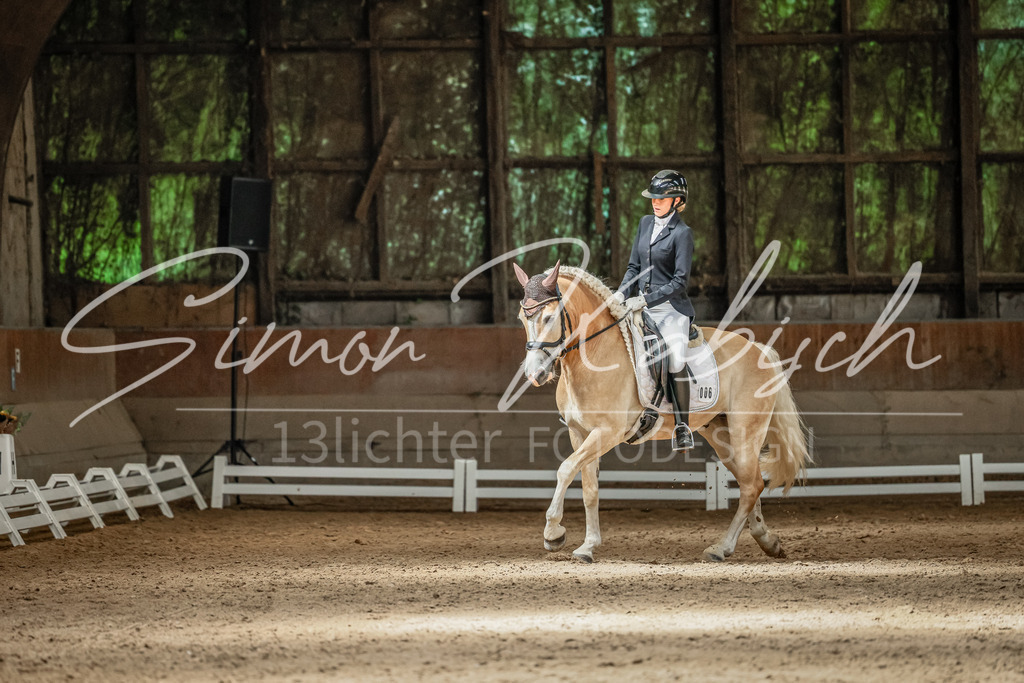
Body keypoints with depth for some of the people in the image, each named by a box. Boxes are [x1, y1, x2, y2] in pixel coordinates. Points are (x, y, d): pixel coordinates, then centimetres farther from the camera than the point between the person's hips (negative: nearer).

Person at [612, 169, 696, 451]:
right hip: (641, 305, 7)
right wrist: (623, 292, -1)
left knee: (676, 360, -22)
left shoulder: (682, 233, -8)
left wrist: (647, 300, -20)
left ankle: (683, 427, -14)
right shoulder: (646, 223, 12)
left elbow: (680, 281, -13)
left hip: (670, 306, -7)